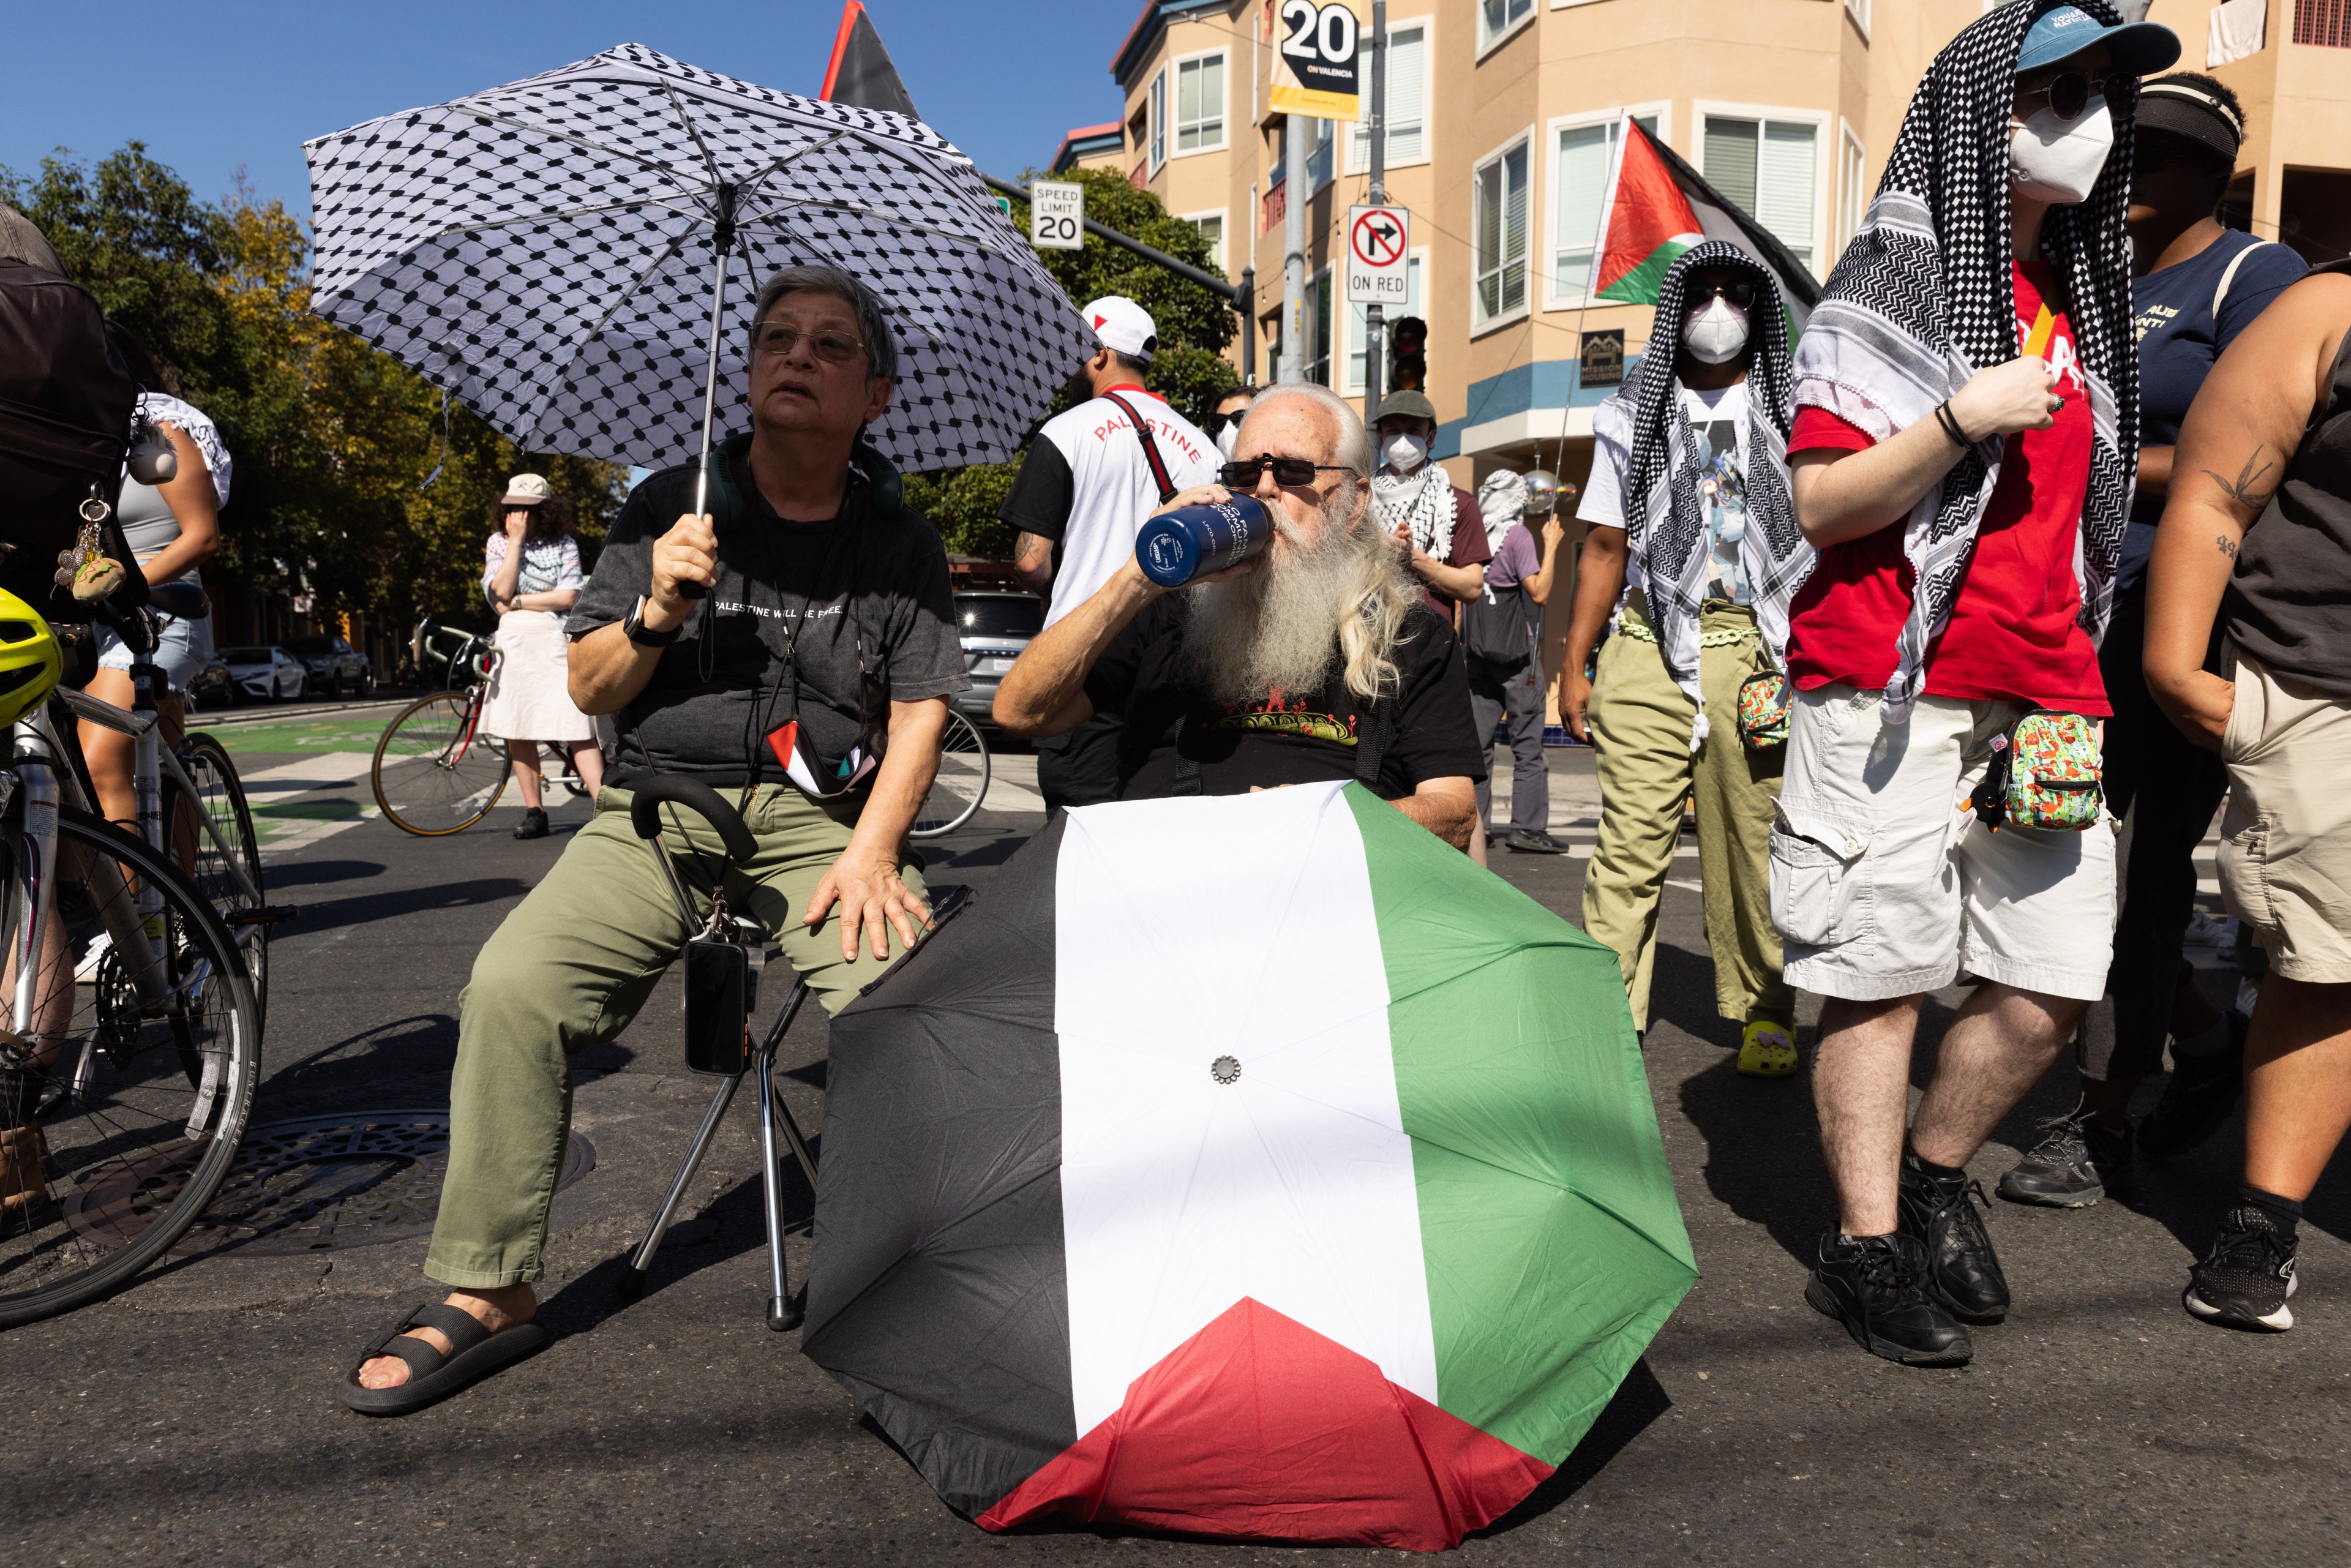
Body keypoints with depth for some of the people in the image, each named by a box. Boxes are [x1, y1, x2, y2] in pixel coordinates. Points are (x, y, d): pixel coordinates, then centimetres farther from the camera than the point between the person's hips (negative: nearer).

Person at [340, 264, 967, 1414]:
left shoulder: (897, 542, 8)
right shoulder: (669, 508, 8)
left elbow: (920, 711, 4)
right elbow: (587, 689, 8)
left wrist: (872, 849, -10)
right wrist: (659, 613, -12)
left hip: (822, 816, -1)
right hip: (658, 810, 1)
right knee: (512, 986, -21)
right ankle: (486, 1292, -5)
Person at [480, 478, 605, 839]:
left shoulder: (563, 544, 4)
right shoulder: (498, 543, 10)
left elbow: (569, 597, -7)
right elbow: (501, 593, -6)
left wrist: (518, 602, -8)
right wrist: (516, 541, -7)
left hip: (555, 643, -3)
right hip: (514, 643, 3)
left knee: (577, 730, -12)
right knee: (518, 731, 4)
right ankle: (534, 812, 13)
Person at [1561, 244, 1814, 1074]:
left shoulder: (1792, 412, 13)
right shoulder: (1632, 416, 16)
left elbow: (1828, 541, 10)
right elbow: (1606, 548, 15)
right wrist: (1573, 667, 9)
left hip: (1757, 650, 0)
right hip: (1649, 647, 0)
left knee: (1754, 840, 0)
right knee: (1630, 837, -6)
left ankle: (1763, 1014, 15)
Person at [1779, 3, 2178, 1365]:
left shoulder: (2078, 295, 20)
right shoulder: (1892, 286, -2)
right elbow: (1818, 507, -10)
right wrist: (1962, 420, -19)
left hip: (2042, 693, 7)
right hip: (1894, 690, -7)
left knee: (2054, 984, 4)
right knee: (1883, 976, -3)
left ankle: (1937, 1172, 27)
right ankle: (1869, 1244, 10)